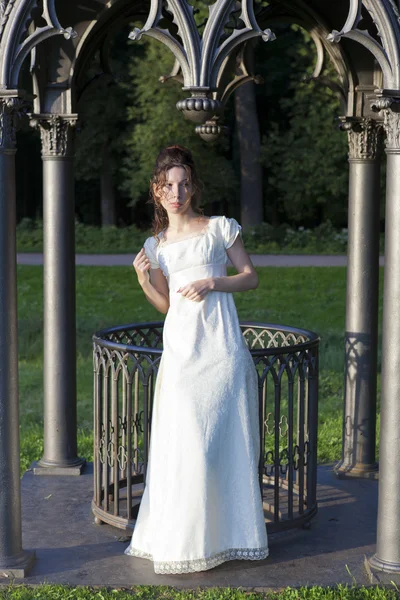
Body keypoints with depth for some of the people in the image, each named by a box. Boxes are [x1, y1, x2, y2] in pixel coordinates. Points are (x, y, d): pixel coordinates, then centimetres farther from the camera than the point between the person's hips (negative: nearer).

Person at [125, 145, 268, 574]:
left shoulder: (219, 228, 5)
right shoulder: (156, 245, 14)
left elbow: (251, 278, 6)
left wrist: (212, 282, -9)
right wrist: (144, 281, -1)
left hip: (220, 348, -2)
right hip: (179, 349, 2)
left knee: (223, 438, 0)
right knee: (182, 439, -2)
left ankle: (225, 532, 14)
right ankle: (181, 536, 10)